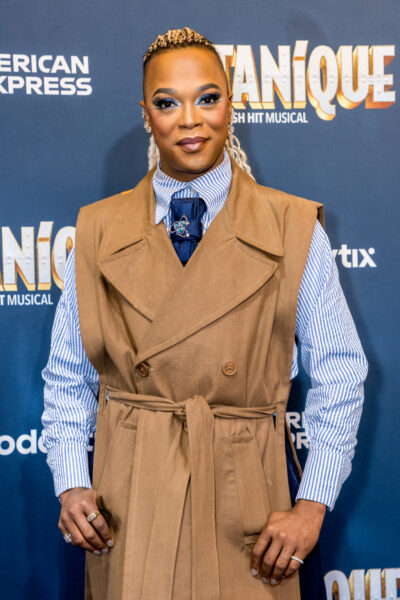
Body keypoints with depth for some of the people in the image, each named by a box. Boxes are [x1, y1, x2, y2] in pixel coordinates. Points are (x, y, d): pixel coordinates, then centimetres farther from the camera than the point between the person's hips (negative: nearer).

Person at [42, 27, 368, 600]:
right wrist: (70, 484, -4)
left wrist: (313, 505, -6)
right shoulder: (98, 231, 1)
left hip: (247, 504, -1)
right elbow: (67, 376, 6)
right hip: (127, 496, 2)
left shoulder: (294, 229, -4)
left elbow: (339, 376, -2)